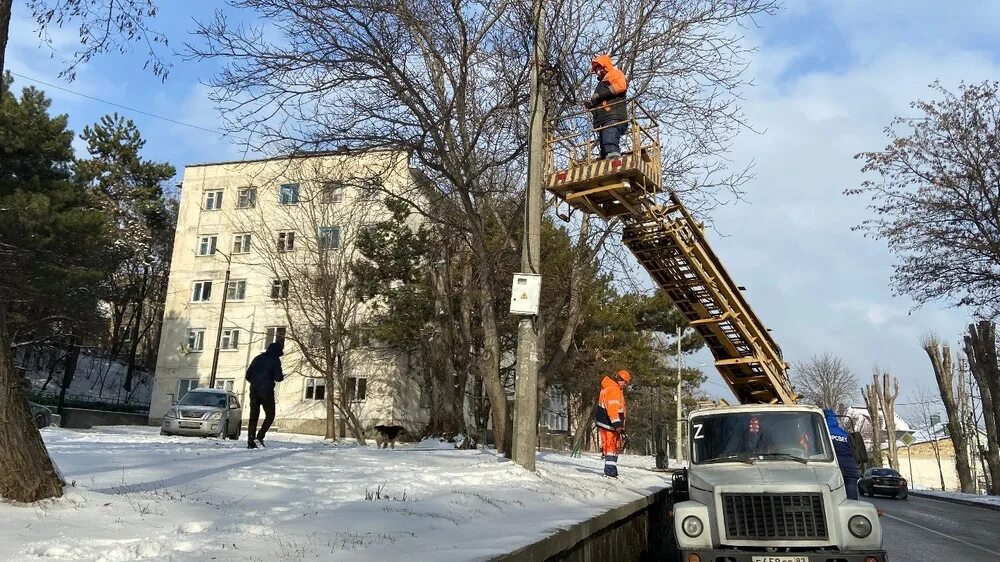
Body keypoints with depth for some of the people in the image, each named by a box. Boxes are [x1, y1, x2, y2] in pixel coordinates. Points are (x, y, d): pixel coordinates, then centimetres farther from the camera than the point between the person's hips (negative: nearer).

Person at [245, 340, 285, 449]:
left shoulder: (258, 358, 13)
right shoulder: (275, 360, -4)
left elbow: (248, 375, 13)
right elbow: (278, 377, -10)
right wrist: (282, 377, 12)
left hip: (254, 390, 5)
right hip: (267, 391, -5)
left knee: (253, 416, 8)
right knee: (270, 415, 6)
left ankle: (250, 441, 3)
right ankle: (260, 436, -10)